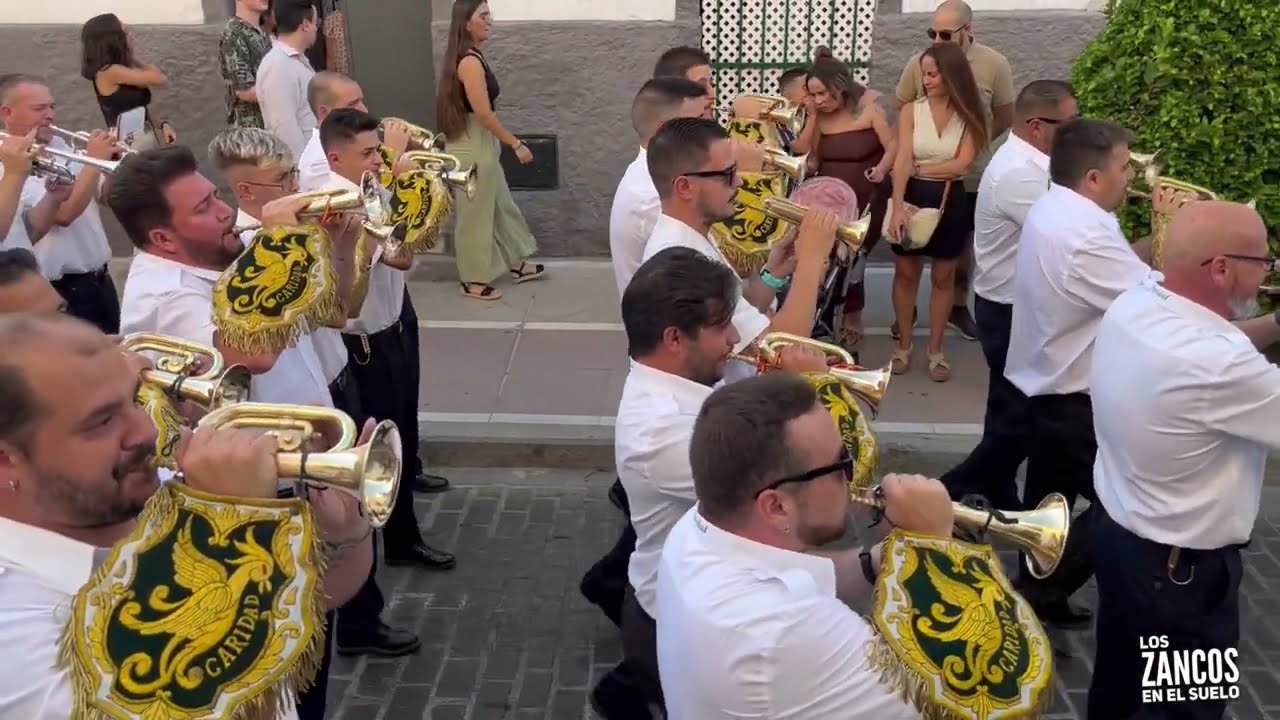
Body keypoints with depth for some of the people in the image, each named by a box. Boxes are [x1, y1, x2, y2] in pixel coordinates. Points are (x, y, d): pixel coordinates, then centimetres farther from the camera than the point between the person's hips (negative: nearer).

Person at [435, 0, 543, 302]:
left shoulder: (470, 57, 8)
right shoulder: (470, 62, -22)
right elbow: (484, 113, -24)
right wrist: (516, 144, -18)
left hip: (480, 142, 10)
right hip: (472, 145, -10)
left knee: (501, 205, 19)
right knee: (476, 214, 3)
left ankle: (517, 265, 33)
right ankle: (473, 281, 16)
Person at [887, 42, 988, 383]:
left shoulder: (969, 116, -4)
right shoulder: (911, 112, -4)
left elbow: (961, 165, -13)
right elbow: (902, 161, -14)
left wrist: (919, 168, -11)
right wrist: (897, 206, -25)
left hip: (950, 202, 0)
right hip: (912, 198, 0)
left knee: (943, 277, 11)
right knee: (906, 273, 9)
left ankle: (935, 349, 22)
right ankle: (904, 343, 25)